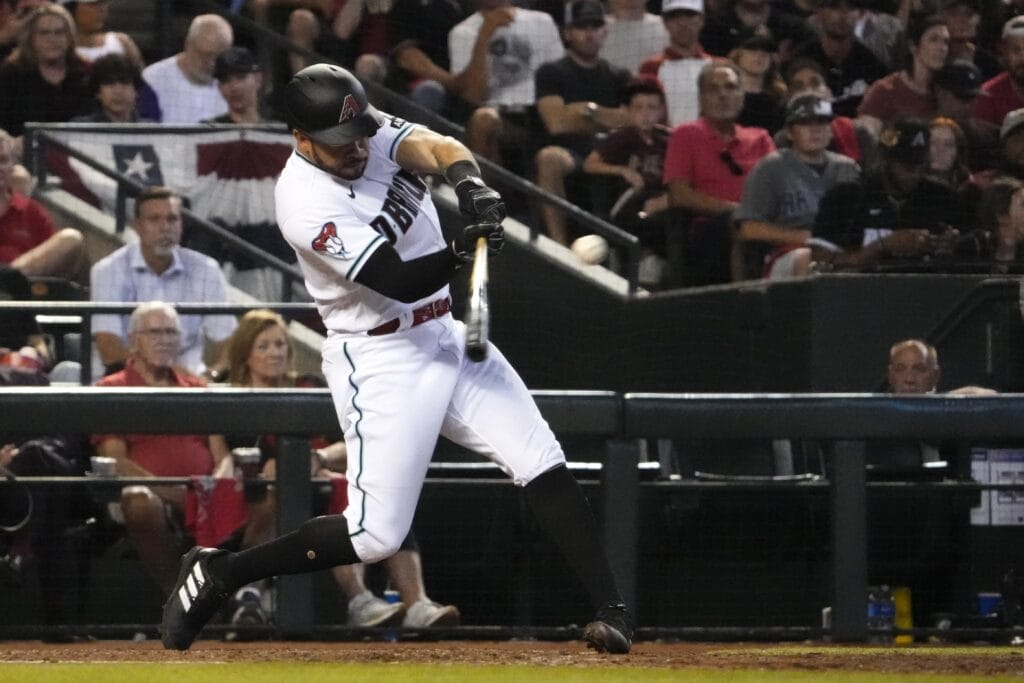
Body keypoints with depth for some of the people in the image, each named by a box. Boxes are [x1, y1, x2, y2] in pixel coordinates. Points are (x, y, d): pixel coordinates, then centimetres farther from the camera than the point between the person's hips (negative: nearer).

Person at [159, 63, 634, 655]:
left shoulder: (375, 132, -2)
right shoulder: (305, 202, -21)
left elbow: (436, 147, -21)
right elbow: (398, 281, -26)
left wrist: (467, 177, -43)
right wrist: (461, 252, -44)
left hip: (448, 336, 7)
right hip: (382, 360, -7)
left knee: (543, 465, -5)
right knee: (375, 536, -8)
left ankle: (613, 611, -3)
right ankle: (219, 573, 6)